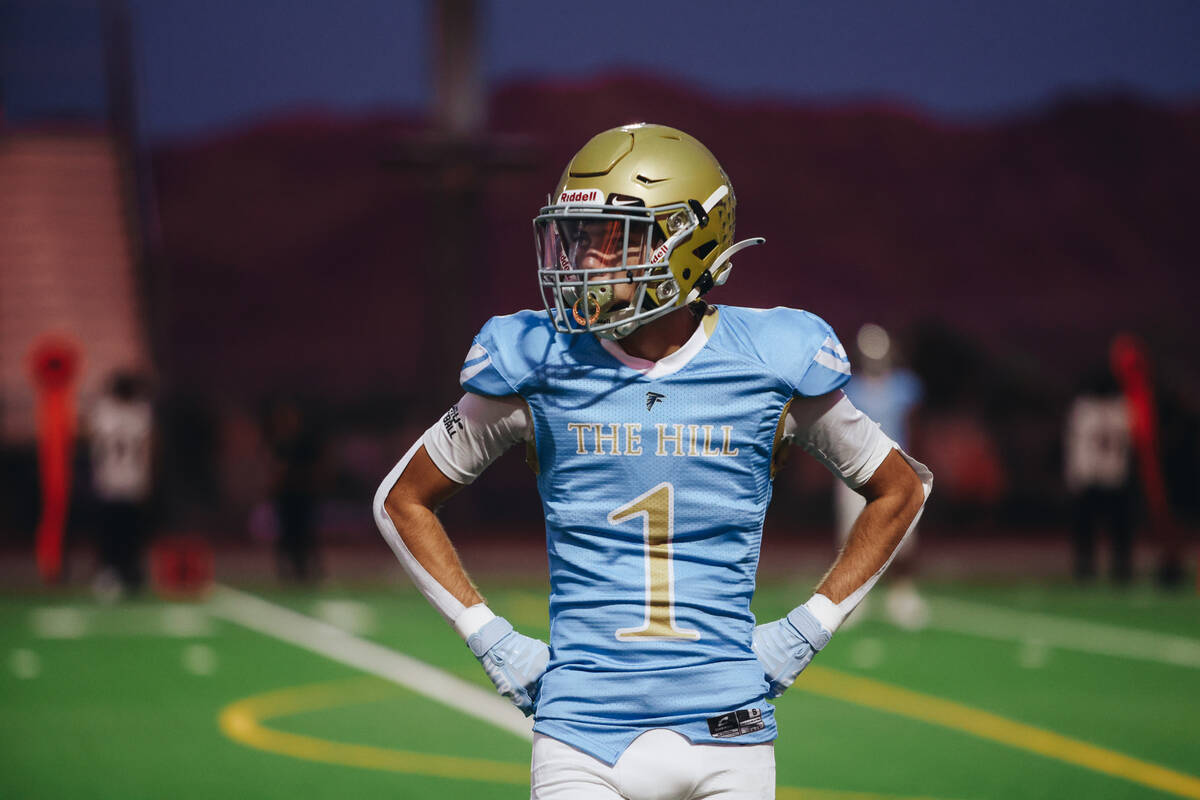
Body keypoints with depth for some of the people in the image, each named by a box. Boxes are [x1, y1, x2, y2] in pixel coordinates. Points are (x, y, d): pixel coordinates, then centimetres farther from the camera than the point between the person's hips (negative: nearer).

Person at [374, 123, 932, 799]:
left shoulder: (769, 364, -1)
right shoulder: (542, 366, -1)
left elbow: (902, 489, 14)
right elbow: (403, 500, 12)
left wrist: (808, 629, 6)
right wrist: (490, 638, 3)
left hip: (727, 740, 0)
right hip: (583, 741, 0)